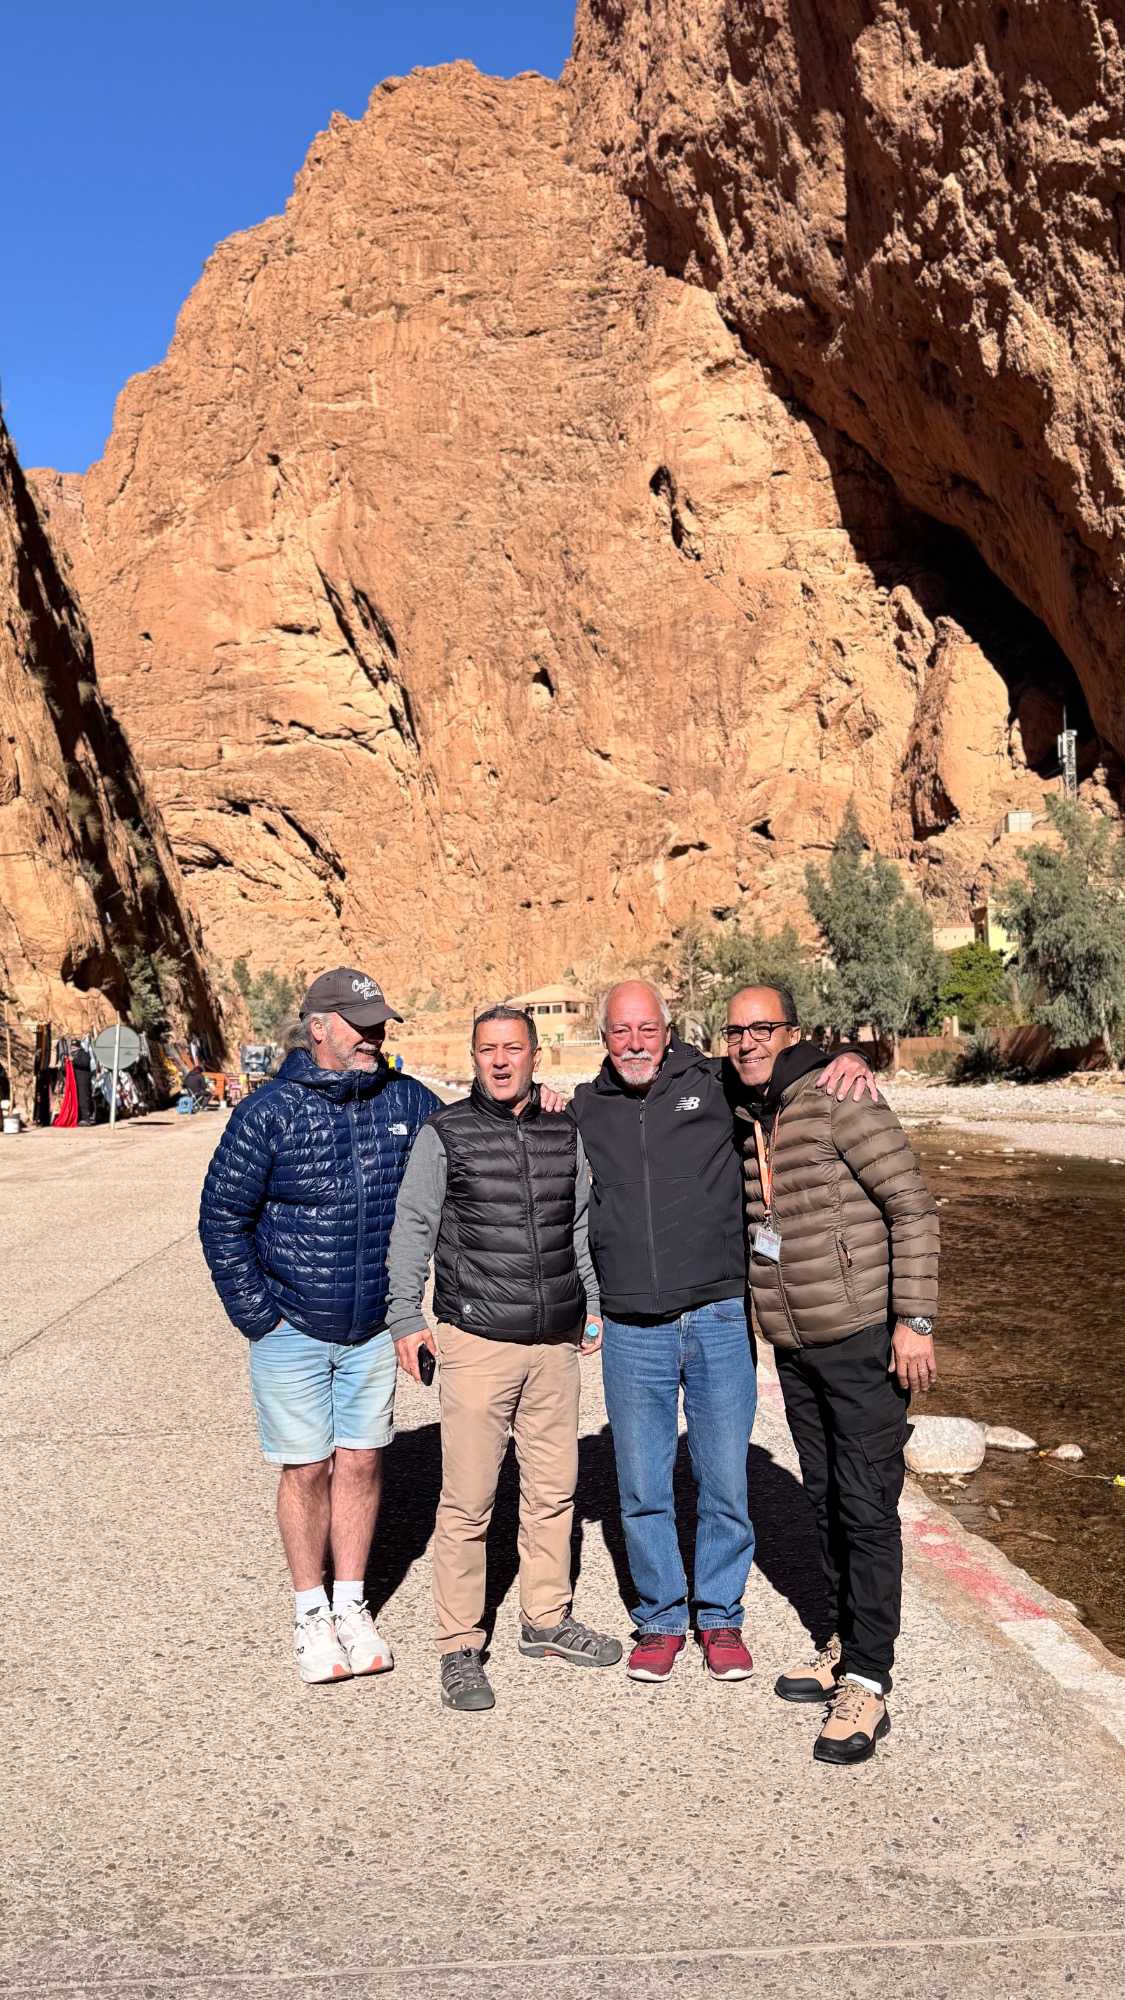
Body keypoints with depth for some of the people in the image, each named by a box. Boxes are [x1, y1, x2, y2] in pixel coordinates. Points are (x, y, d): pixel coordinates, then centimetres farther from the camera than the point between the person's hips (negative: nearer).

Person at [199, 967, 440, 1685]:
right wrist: (256, 1315, -8)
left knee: (362, 1462, 10)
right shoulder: (270, 1112, -11)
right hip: (293, 1328, -3)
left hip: (374, 1329, 3)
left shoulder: (408, 1102, -1)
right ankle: (311, 1615, 25)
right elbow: (223, 1216, -6)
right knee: (307, 1468, 7)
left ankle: (351, 1605, 28)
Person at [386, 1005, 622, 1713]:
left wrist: (594, 1304, 20)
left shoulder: (566, 1132, 8)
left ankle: (547, 1620, 31)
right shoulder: (445, 1133, -4)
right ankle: (461, 1647, 13)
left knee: (554, 1491, 14)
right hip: (478, 1342, -4)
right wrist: (406, 1316, -6)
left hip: (557, 1343, 5)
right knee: (468, 1503, -1)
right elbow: (413, 1226, -1)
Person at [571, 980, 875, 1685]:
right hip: (633, 1331, 1)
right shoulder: (584, 1109, 8)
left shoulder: (714, 1084, 0)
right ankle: (661, 1619, 30)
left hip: (720, 1320, -1)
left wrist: (849, 1058, -11)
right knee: (643, 1489, 11)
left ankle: (721, 1617, 29)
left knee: (726, 1485, 9)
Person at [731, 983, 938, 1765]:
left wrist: (914, 1321, -18)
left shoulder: (838, 1102, -16)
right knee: (825, 1501, 18)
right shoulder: (741, 1120, 6)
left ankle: (867, 1684, 9)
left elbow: (914, 1207, -16)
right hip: (794, 1348, 7)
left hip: (865, 1341, -7)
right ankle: (842, 1644, 33)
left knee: (867, 1509, -2)